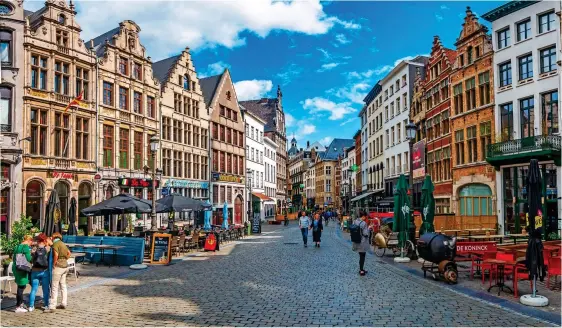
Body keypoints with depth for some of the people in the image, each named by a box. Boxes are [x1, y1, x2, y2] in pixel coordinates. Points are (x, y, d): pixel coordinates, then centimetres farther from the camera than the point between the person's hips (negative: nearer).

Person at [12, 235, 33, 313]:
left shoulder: (17, 247, 14)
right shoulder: (26, 247, -13)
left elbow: (14, 258, 20)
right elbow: (28, 258, -19)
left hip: (15, 268, 9)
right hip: (22, 269, -9)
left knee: (21, 286, 18)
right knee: (21, 287, -2)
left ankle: (20, 303, 27)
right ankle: (18, 307, 2)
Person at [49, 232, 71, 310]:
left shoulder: (55, 244, -11)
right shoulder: (63, 244, 14)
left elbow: (56, 255, -22)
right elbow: (69, 253, 22)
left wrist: (53, 264, -13)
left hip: (58, 267, -8)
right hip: (65, 266, 8)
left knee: (54, 287, -4)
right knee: (63, 285, 14)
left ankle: (52, 306, -3)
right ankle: (64, 303, 21)